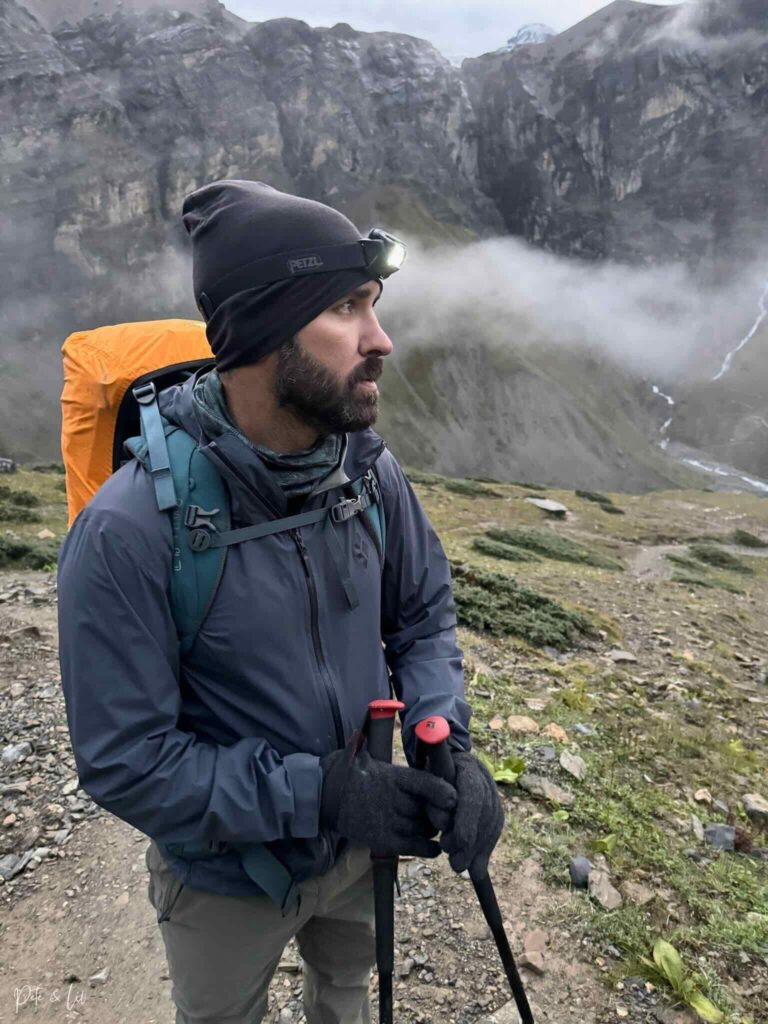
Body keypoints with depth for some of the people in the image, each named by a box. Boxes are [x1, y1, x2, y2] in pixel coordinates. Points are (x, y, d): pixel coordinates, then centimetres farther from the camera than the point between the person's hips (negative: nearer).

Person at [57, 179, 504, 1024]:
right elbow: (124, 762, -25)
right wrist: (317, 792, -31)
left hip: (359, 846, 4)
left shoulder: (371, 471, -17)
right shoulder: (126, 534, -32)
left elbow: (425, 613, -4)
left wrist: (445, 742, -20)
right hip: (226, 881, -3)